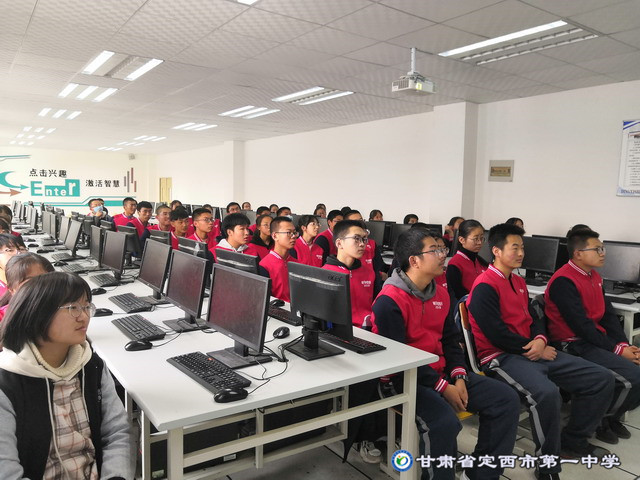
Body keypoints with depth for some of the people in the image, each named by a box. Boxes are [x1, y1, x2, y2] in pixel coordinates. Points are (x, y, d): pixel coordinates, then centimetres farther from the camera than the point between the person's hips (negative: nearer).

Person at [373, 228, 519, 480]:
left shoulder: (440, 293, 9)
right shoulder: (389, 301, -18)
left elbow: (450, 339, 14)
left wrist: (459, 377, -4)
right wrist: (443, 387, -19)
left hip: (443, 372, 9)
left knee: (507, 399, 2)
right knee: (445, 422, -34)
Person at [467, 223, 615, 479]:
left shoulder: (519, 282, 17)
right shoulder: (485, 287, -13)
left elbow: (533, 318, 18)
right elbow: (496, 334, -19)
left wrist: (540, 340, -6)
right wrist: (536, 351, -11)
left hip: (533, 352, 9)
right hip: (501, 357, -9)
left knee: (602, 378, 3)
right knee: (546, 392, -37)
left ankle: (573, 440, 18)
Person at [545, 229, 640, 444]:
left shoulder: (594, 276, 12)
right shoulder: (563, 282, -18)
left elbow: (608, 314, 9)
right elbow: (582, 326, -21)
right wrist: (617, 350, -16)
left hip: (598, 339, 10)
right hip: (575, 345, -9)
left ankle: (612, 414, 17)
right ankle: (602, 419, 5)